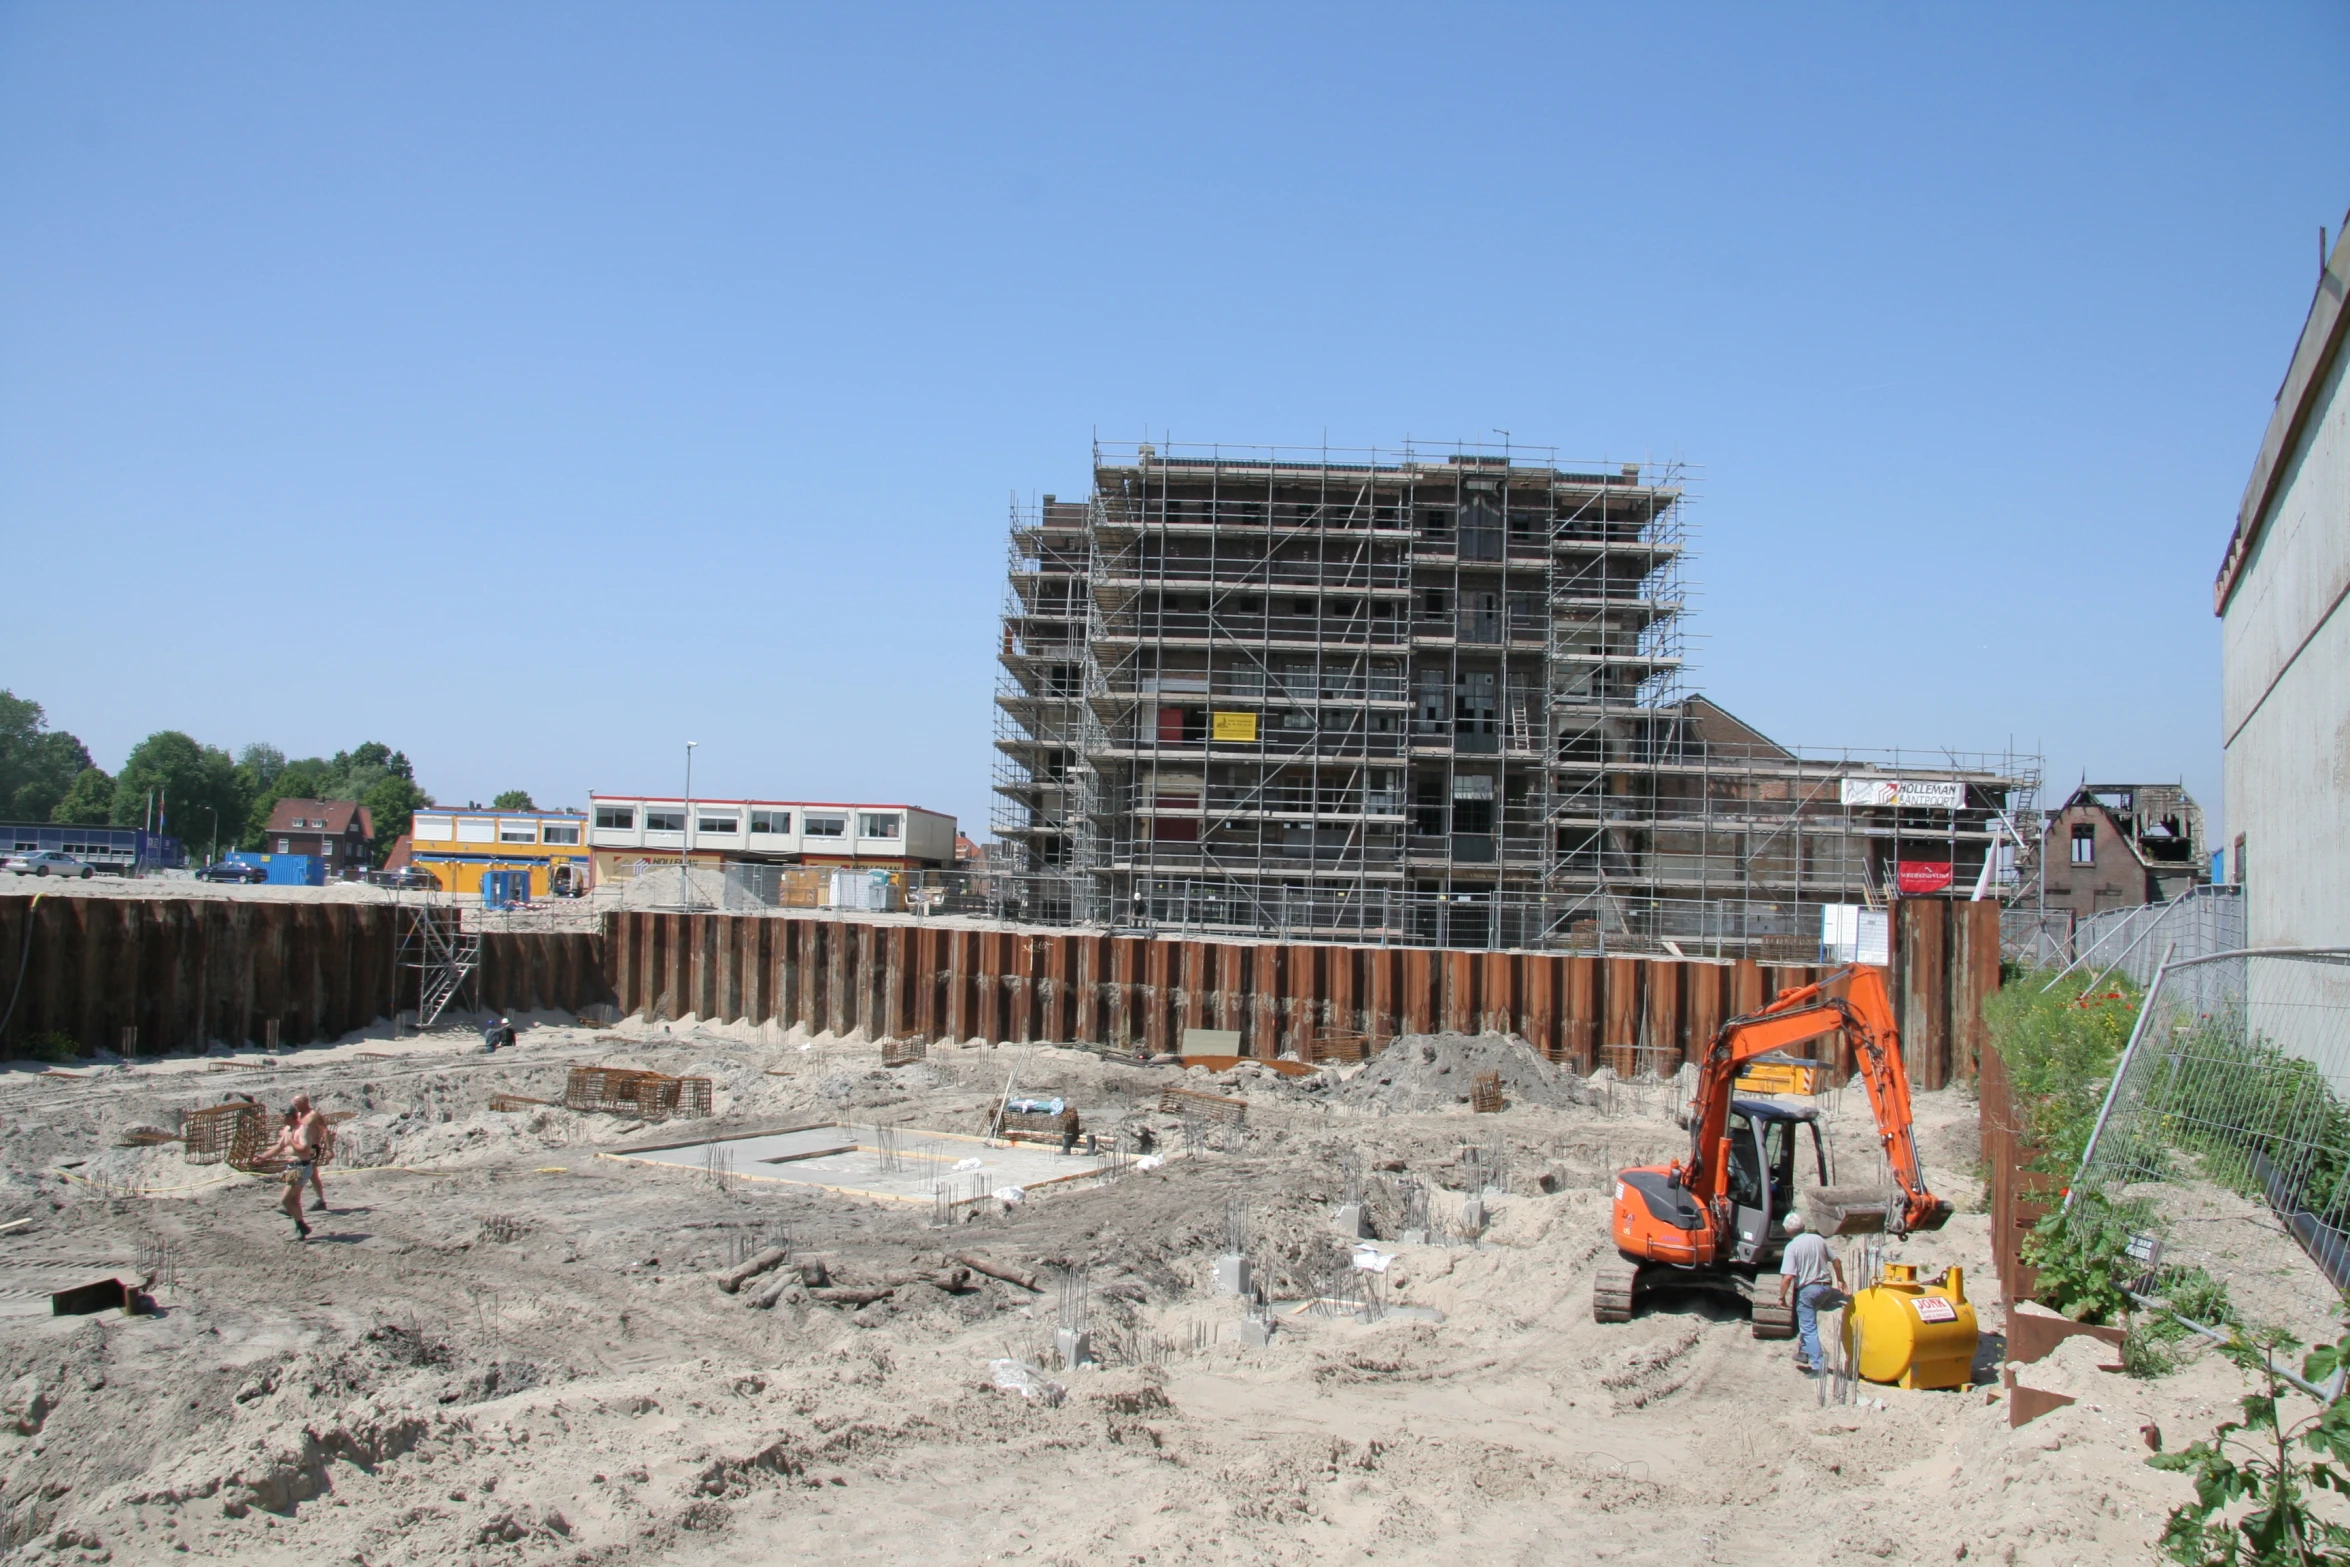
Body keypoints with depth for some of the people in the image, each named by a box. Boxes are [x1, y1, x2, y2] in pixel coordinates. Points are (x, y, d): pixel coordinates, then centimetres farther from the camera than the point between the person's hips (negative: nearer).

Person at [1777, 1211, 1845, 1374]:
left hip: (1807, 1289, -6)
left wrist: (1782, 1297, -8)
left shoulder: (1792, 1246, -11)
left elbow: (1787, 1276, -19)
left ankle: (1817, 1365, -3)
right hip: (1826, 1287, 6)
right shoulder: (1819, 1239, 5)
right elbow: (1836, 1260, 14)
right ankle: (1805, 1351, 27)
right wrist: (1840, 1280, 29)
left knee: (1809, 1328, 1)